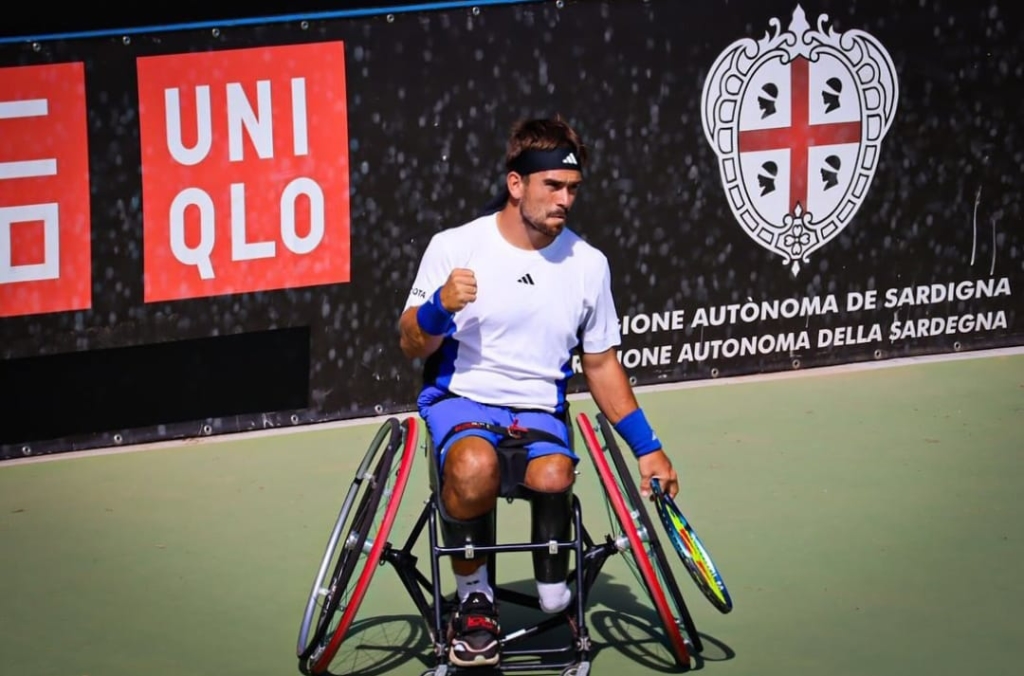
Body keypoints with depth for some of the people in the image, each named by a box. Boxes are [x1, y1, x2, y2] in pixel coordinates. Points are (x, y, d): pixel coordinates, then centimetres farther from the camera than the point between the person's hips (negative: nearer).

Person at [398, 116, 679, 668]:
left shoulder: (588, 264, 7)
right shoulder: (454, 247, -2)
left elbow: (600, 363, 18)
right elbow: (413, 348, 2)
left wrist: (647, 447, 15)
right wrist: (439, 308, -20)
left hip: (539, 408, 2)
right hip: (460, 397, -2)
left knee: (552, 477, -34)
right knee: (474, 465, -37)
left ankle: (555, 603, -9)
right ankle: (474, 598, -13)